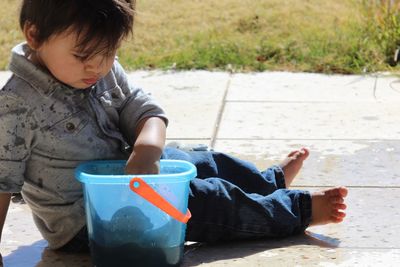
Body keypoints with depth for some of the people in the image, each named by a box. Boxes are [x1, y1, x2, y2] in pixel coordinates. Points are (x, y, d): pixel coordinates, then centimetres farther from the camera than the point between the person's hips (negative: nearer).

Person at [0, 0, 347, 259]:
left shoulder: (105, 72, -6)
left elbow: (145, 111, -6)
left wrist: (145, 150, -28)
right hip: (82, 223, -8)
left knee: (205, 165, 20)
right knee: (201, 198, -11)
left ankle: (272, 182, 47)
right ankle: (296, 210, 8)